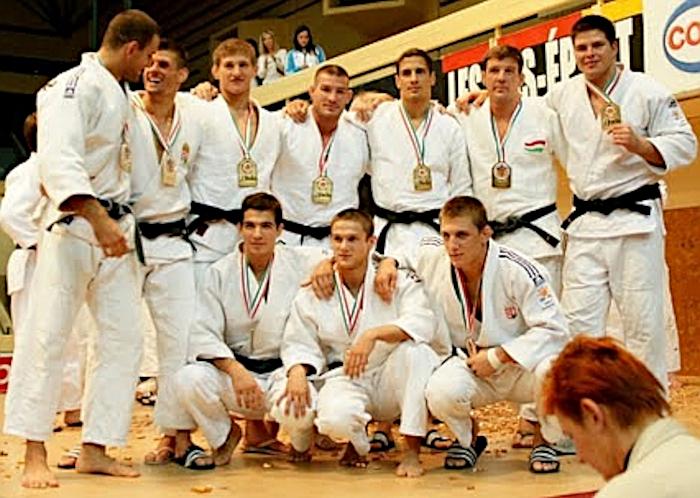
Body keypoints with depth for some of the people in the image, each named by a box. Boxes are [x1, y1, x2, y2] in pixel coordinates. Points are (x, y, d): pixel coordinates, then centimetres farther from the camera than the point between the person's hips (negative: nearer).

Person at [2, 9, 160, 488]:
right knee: (47, 337, -4)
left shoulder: (118, 94, 18)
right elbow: (59, 161, -23)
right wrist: (99, 221, -31)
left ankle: (95, 449, 12)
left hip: (115, 228, 9)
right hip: (73, 227, -9)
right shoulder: (75, 86, -10)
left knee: (123, 338, 5)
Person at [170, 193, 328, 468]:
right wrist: (235, 370, -24)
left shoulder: (301, 263, 0)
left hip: (282, 369, -1)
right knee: (189, 378, -30)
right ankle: (225, 435, 4)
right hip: (233, 366, 1)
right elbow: (204, 334, -8)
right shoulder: (220, 272, 0)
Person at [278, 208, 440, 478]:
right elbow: (298, 344, 5)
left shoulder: (397, 281, -3)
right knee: (335, 419, -35)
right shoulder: (313, 293, 3)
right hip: (345, 379, 0)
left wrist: (374, 334, -34)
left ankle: (412, 452, -22)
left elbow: (423, 322, -20)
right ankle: (357, 443, 7)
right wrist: (297, 372, -18)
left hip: (390, 382, 0)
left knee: (416, 351, -32)